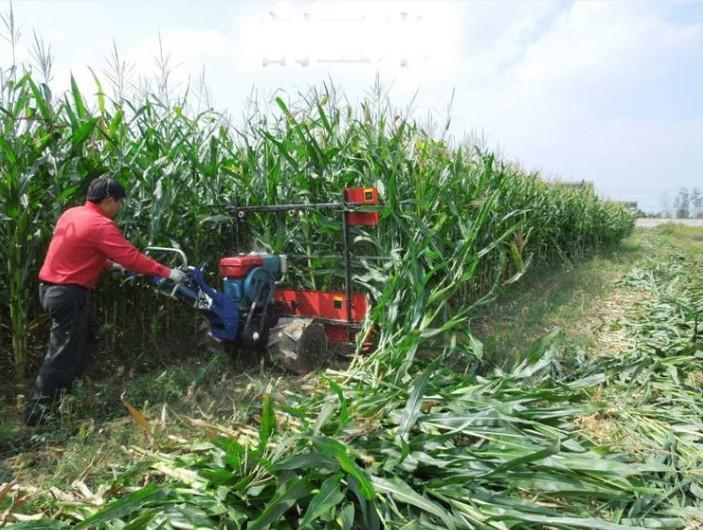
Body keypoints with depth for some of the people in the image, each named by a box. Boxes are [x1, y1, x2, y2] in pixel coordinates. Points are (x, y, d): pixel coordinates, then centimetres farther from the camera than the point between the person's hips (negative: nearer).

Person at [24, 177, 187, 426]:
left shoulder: (71, 214, 10)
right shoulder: (100, 225, -19)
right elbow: (132, 257, -22)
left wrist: (111, 265, 20)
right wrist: (167, 272, -17)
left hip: (53, 287, 10)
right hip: (68, 293, -10)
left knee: (89, 332, 23)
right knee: (64, 351, -1)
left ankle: (66, 386, 29)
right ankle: (37, 410, 7)